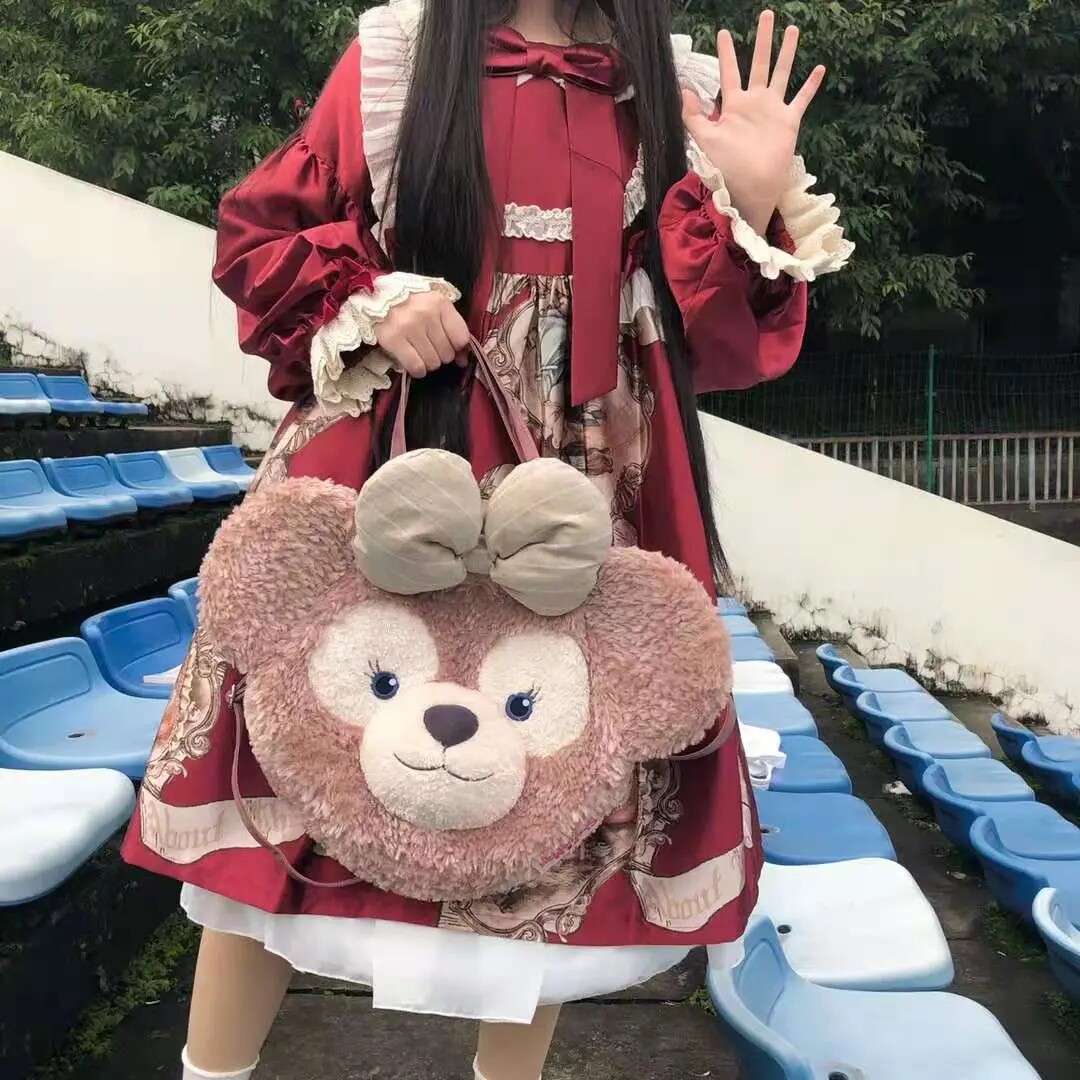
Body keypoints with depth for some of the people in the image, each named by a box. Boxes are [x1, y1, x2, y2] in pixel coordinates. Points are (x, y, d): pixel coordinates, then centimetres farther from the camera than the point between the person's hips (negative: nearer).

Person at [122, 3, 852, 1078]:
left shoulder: (679, 93, 10)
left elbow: (709, 345, 5)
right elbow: (256, 232, 8)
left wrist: (756, 204, -10)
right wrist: (368, 304, -8)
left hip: (590, 493, 2)